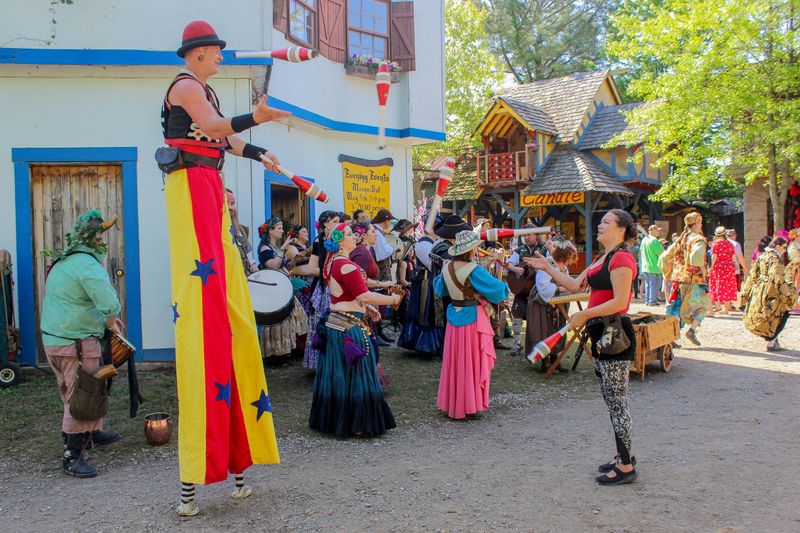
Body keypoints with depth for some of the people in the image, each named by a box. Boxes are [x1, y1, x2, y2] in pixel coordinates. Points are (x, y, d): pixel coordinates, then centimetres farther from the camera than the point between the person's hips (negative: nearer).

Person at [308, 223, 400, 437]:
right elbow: (365, 296, -22)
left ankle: (329, 418, 26)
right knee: (354, 374, 0)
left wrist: (365, 306, 17)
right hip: (349, 327, -9)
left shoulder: (331, 262, 12)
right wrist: (392, 299, -11)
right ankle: (354, 423, 8)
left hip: (334, 321, 9)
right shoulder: (347, 266, -18)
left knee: (336, 373, 16)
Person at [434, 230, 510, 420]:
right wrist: (502, 286, 5)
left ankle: (451, 402, 26)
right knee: (471, 363, 5)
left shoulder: (447, 267, 0)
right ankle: (468, 404, 13)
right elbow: (497, 290, -17)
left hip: (453, 317, 6)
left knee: (454, 362, 15)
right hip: (473, 320, -6)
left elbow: (440, 289, 16)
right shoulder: (474, 270, -20)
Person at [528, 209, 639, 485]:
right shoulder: (601, 259, 17)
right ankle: (624, 454, 30)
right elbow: (575, 285, 16)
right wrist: (548, 268, 11)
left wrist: (584, 315, -19)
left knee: (617, 402, -3)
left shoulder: (621, 258, -16)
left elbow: (619, 301, -23)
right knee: (611, 399, 18)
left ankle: (626, 467, 7)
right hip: (601, 334, 11)